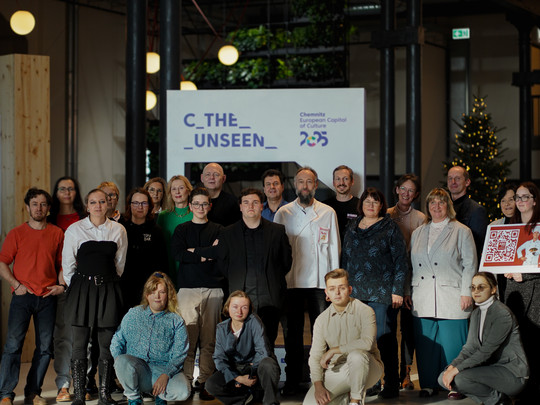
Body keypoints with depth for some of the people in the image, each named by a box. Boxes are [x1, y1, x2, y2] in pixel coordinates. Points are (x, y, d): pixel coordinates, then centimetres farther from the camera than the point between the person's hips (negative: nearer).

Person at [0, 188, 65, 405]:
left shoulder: (57, 234, 9)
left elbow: (61, 264, 15)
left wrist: (61, 285, 1)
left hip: (48, 297, 2)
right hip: (22, 297, -2)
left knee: (45, 346, 4)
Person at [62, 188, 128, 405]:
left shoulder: (118, 230, 7)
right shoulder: (74, 230, 3)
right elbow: (67, 264, 7)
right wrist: (76, 286, 8)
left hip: (108, 289, 1)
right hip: (82, 288, -1)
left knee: (107, 344, 1)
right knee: (80, 344, -2)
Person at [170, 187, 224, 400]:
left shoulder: (218, 230, 13)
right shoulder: (182, 230, 14)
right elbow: (177, 253, -4)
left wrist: (195, 251, -4)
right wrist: (208, 253, -6)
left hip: (213, 289, 0)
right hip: (188, 288, 0)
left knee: (209, 338, -2)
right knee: (187, 337, -7)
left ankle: (205, 383, 1)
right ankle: (186, 381, -3)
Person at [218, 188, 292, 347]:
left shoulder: (277, 231, 8)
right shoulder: (228, 234, 9)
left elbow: (286, 262, 14)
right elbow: (223, 265, 13)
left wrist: (273, 279, 11)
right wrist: (238, 282, 8)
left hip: (269, 301, 0)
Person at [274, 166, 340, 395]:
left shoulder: (328, 213, 6)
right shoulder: (283, 213, 7)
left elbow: (334, 248, 7)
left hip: (319, 282, -1)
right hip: (290, 280, 1)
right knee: (292, 333, 5)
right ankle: (292, 380, 12)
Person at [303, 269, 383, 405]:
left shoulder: (364, 311, -10)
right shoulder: (322, 320, 3)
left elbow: (367, 343, -27)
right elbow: (315, 356, 1)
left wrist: (333, 350, -21)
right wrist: (318, 385, -16)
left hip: (367, 368, -4)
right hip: (338, 371, 4)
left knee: (356, 355, -38)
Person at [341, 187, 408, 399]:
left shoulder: (390, 228, 1)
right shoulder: (352, 229, 15)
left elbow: (401, 261, -2)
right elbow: (345, 259, 20)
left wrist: (397, 291, -8)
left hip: (382, 294, -5)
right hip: (356, 293, 5)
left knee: (384, 338, -4)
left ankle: (391, 385, 2)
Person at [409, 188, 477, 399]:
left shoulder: (462, 232, 4)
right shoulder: (418, 233, 17)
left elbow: (469, 265, 0)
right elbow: (412, 265, 20)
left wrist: (466, 293, -7)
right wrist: (407, 291, 14)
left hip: (451, 298, -4)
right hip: (423, 300, 4)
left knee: (452, 342, -4)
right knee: (425, 341, 3)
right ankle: (429, 384, 13)